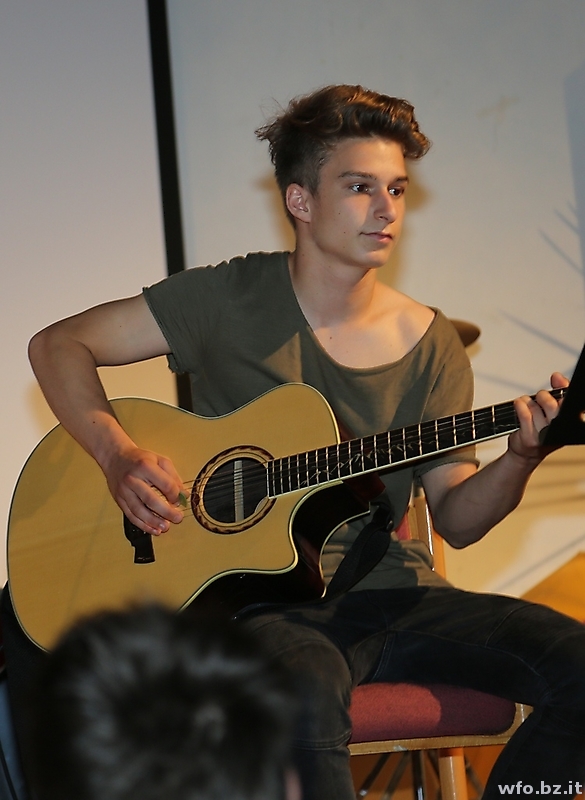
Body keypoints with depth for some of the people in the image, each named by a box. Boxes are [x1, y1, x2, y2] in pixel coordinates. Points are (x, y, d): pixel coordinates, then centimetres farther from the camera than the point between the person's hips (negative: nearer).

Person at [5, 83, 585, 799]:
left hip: (389, 592, 4)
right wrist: (119, 458, -13)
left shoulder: (430, 345, 8)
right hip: (258, 598, -4)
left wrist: (519, 461, -15)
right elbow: (57, 345, 2)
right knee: (306, 697, -40)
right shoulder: (232, 299, -1)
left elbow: (456, 518, 6)